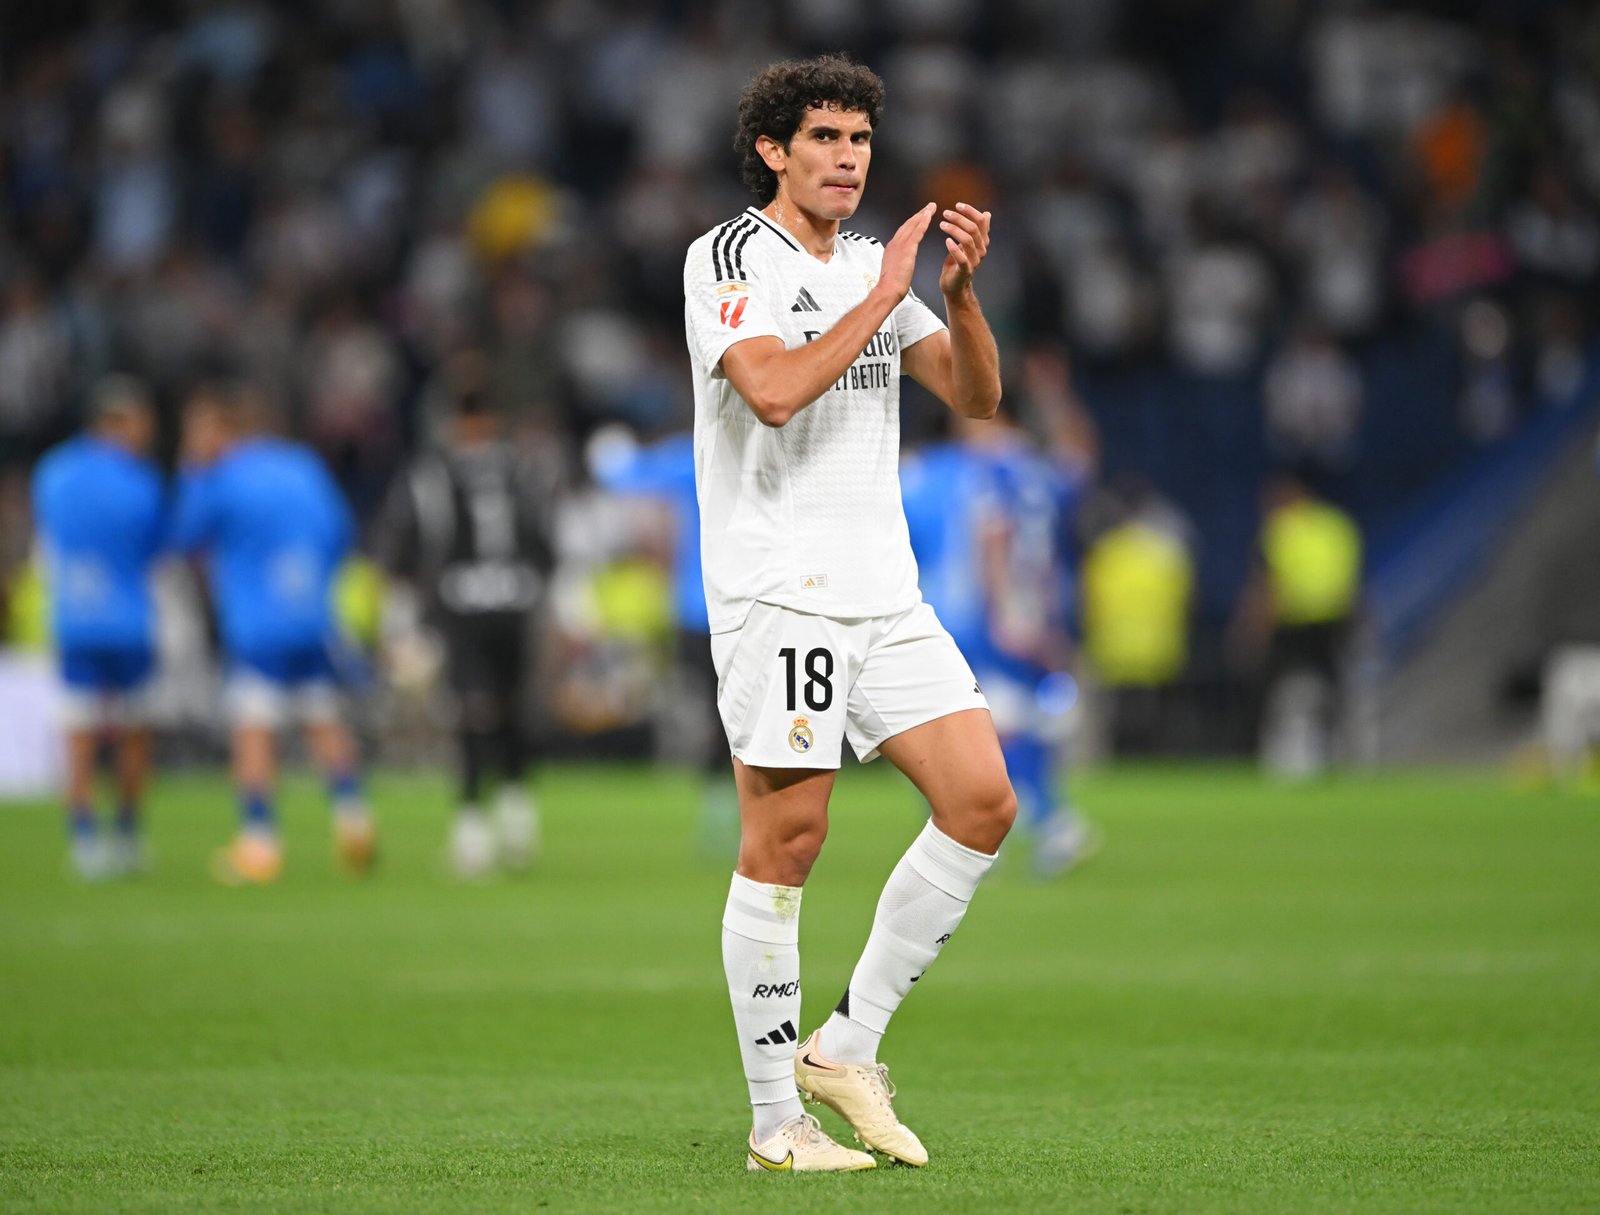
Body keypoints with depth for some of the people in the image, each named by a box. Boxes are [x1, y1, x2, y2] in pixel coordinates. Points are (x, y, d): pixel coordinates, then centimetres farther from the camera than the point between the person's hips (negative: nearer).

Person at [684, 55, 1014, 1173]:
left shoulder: (875, 264, 18)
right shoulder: (731, 258, -5)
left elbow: (977, 397, 13)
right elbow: (774, 391, -22)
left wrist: (960, 291, -2)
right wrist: (883, 296, -16)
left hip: (886, 596, 7)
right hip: (778, 593, -7)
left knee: (984, 803, -3)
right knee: (786, 839, -7)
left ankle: (847, 1047, 8)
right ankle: (776, 1122, 0)